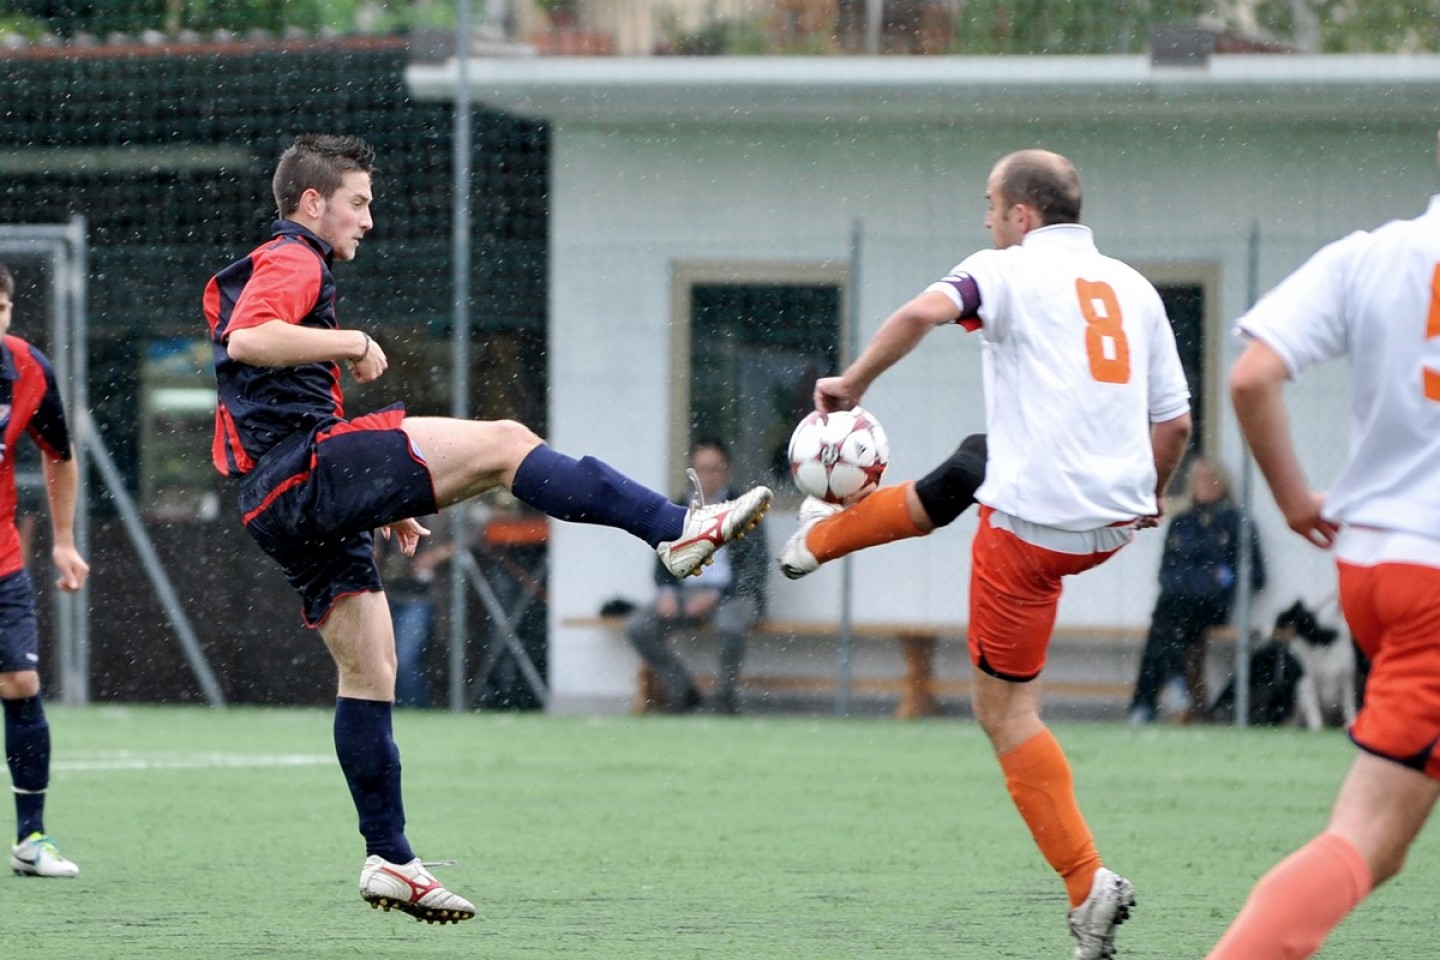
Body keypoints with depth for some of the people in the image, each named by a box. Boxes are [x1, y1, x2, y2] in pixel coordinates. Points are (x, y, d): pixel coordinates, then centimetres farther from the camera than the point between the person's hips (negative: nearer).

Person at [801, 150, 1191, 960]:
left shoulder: (1011, 272, -5)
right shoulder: (1134, 288, 11)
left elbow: (924, 313, -25)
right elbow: (1175, 420, 11)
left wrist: (854, 383, -12)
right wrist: (1149, 499, 28)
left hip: (1033, 520, -7)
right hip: (1114, 520, 7)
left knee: (1007, 711, 3)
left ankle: (1088, 886, -2)